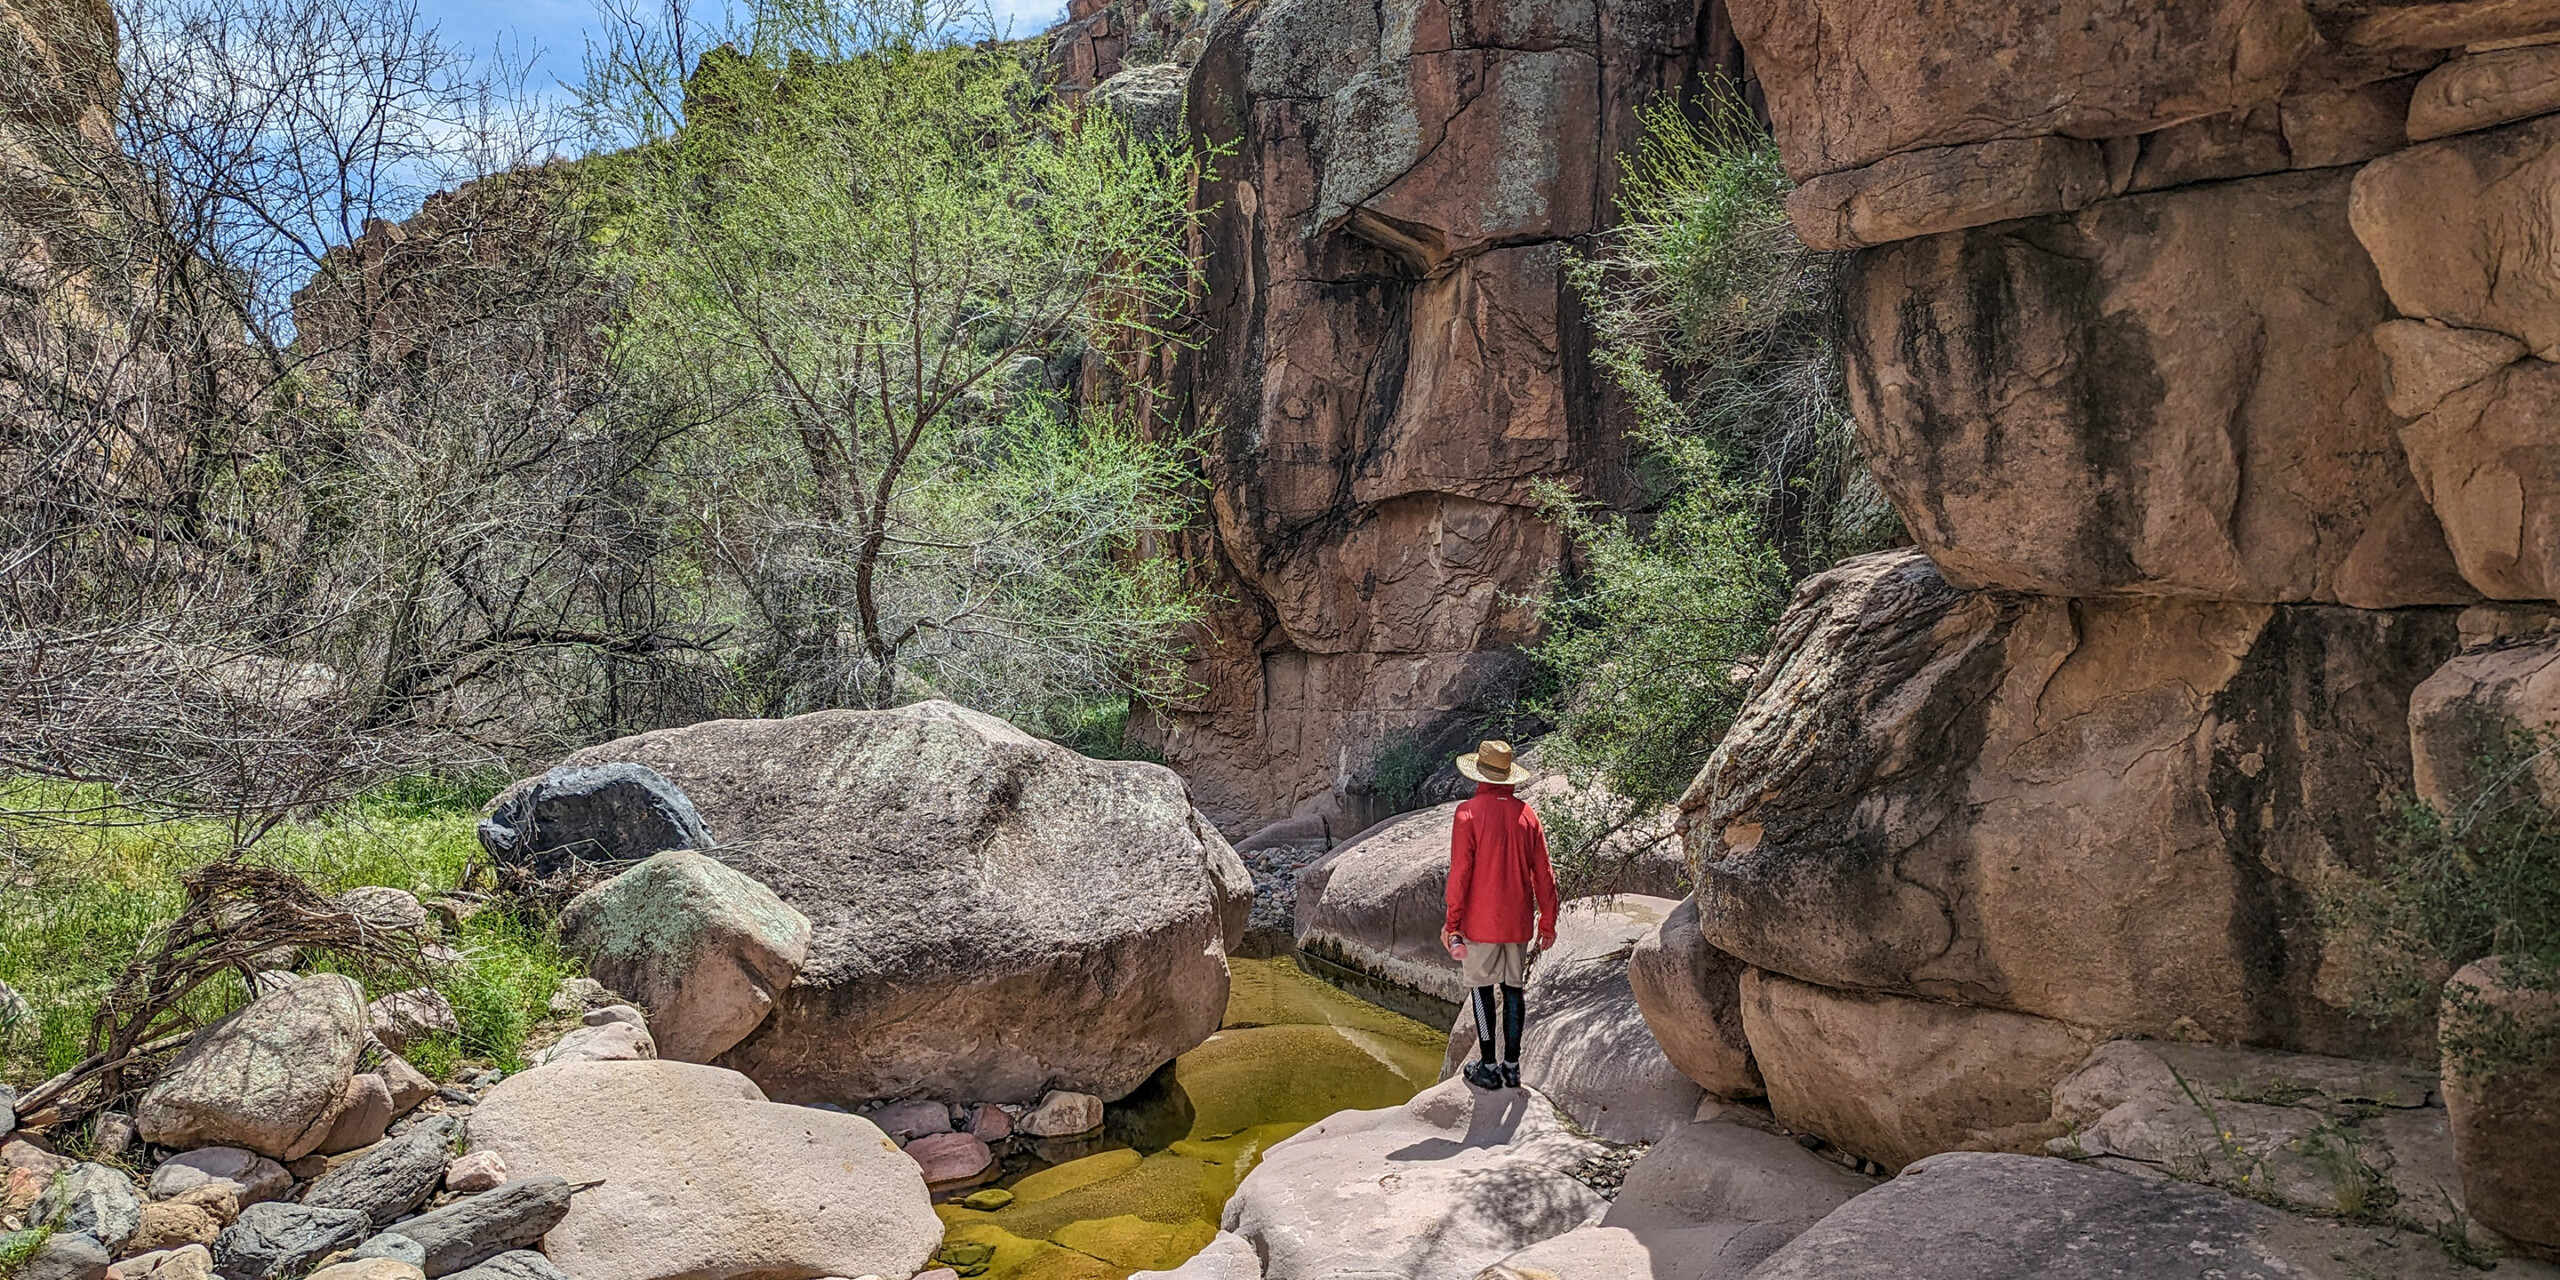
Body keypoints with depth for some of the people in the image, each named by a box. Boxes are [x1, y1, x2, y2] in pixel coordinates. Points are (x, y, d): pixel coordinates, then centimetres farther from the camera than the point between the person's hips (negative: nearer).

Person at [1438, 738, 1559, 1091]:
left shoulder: (1470, 813, -11)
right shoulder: (1526, 813, 2)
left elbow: (1460, 873, -13)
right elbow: (1543, 874, 5)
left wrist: (1452, 925, -6)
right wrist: (1547, 923, 13)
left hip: (1481, 921, -4)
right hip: (1519, 921, 4)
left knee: (1483, 989, 5)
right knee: (1514, 989, 11)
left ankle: (1487, 1068, 10)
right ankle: (1512, 1066, 17)